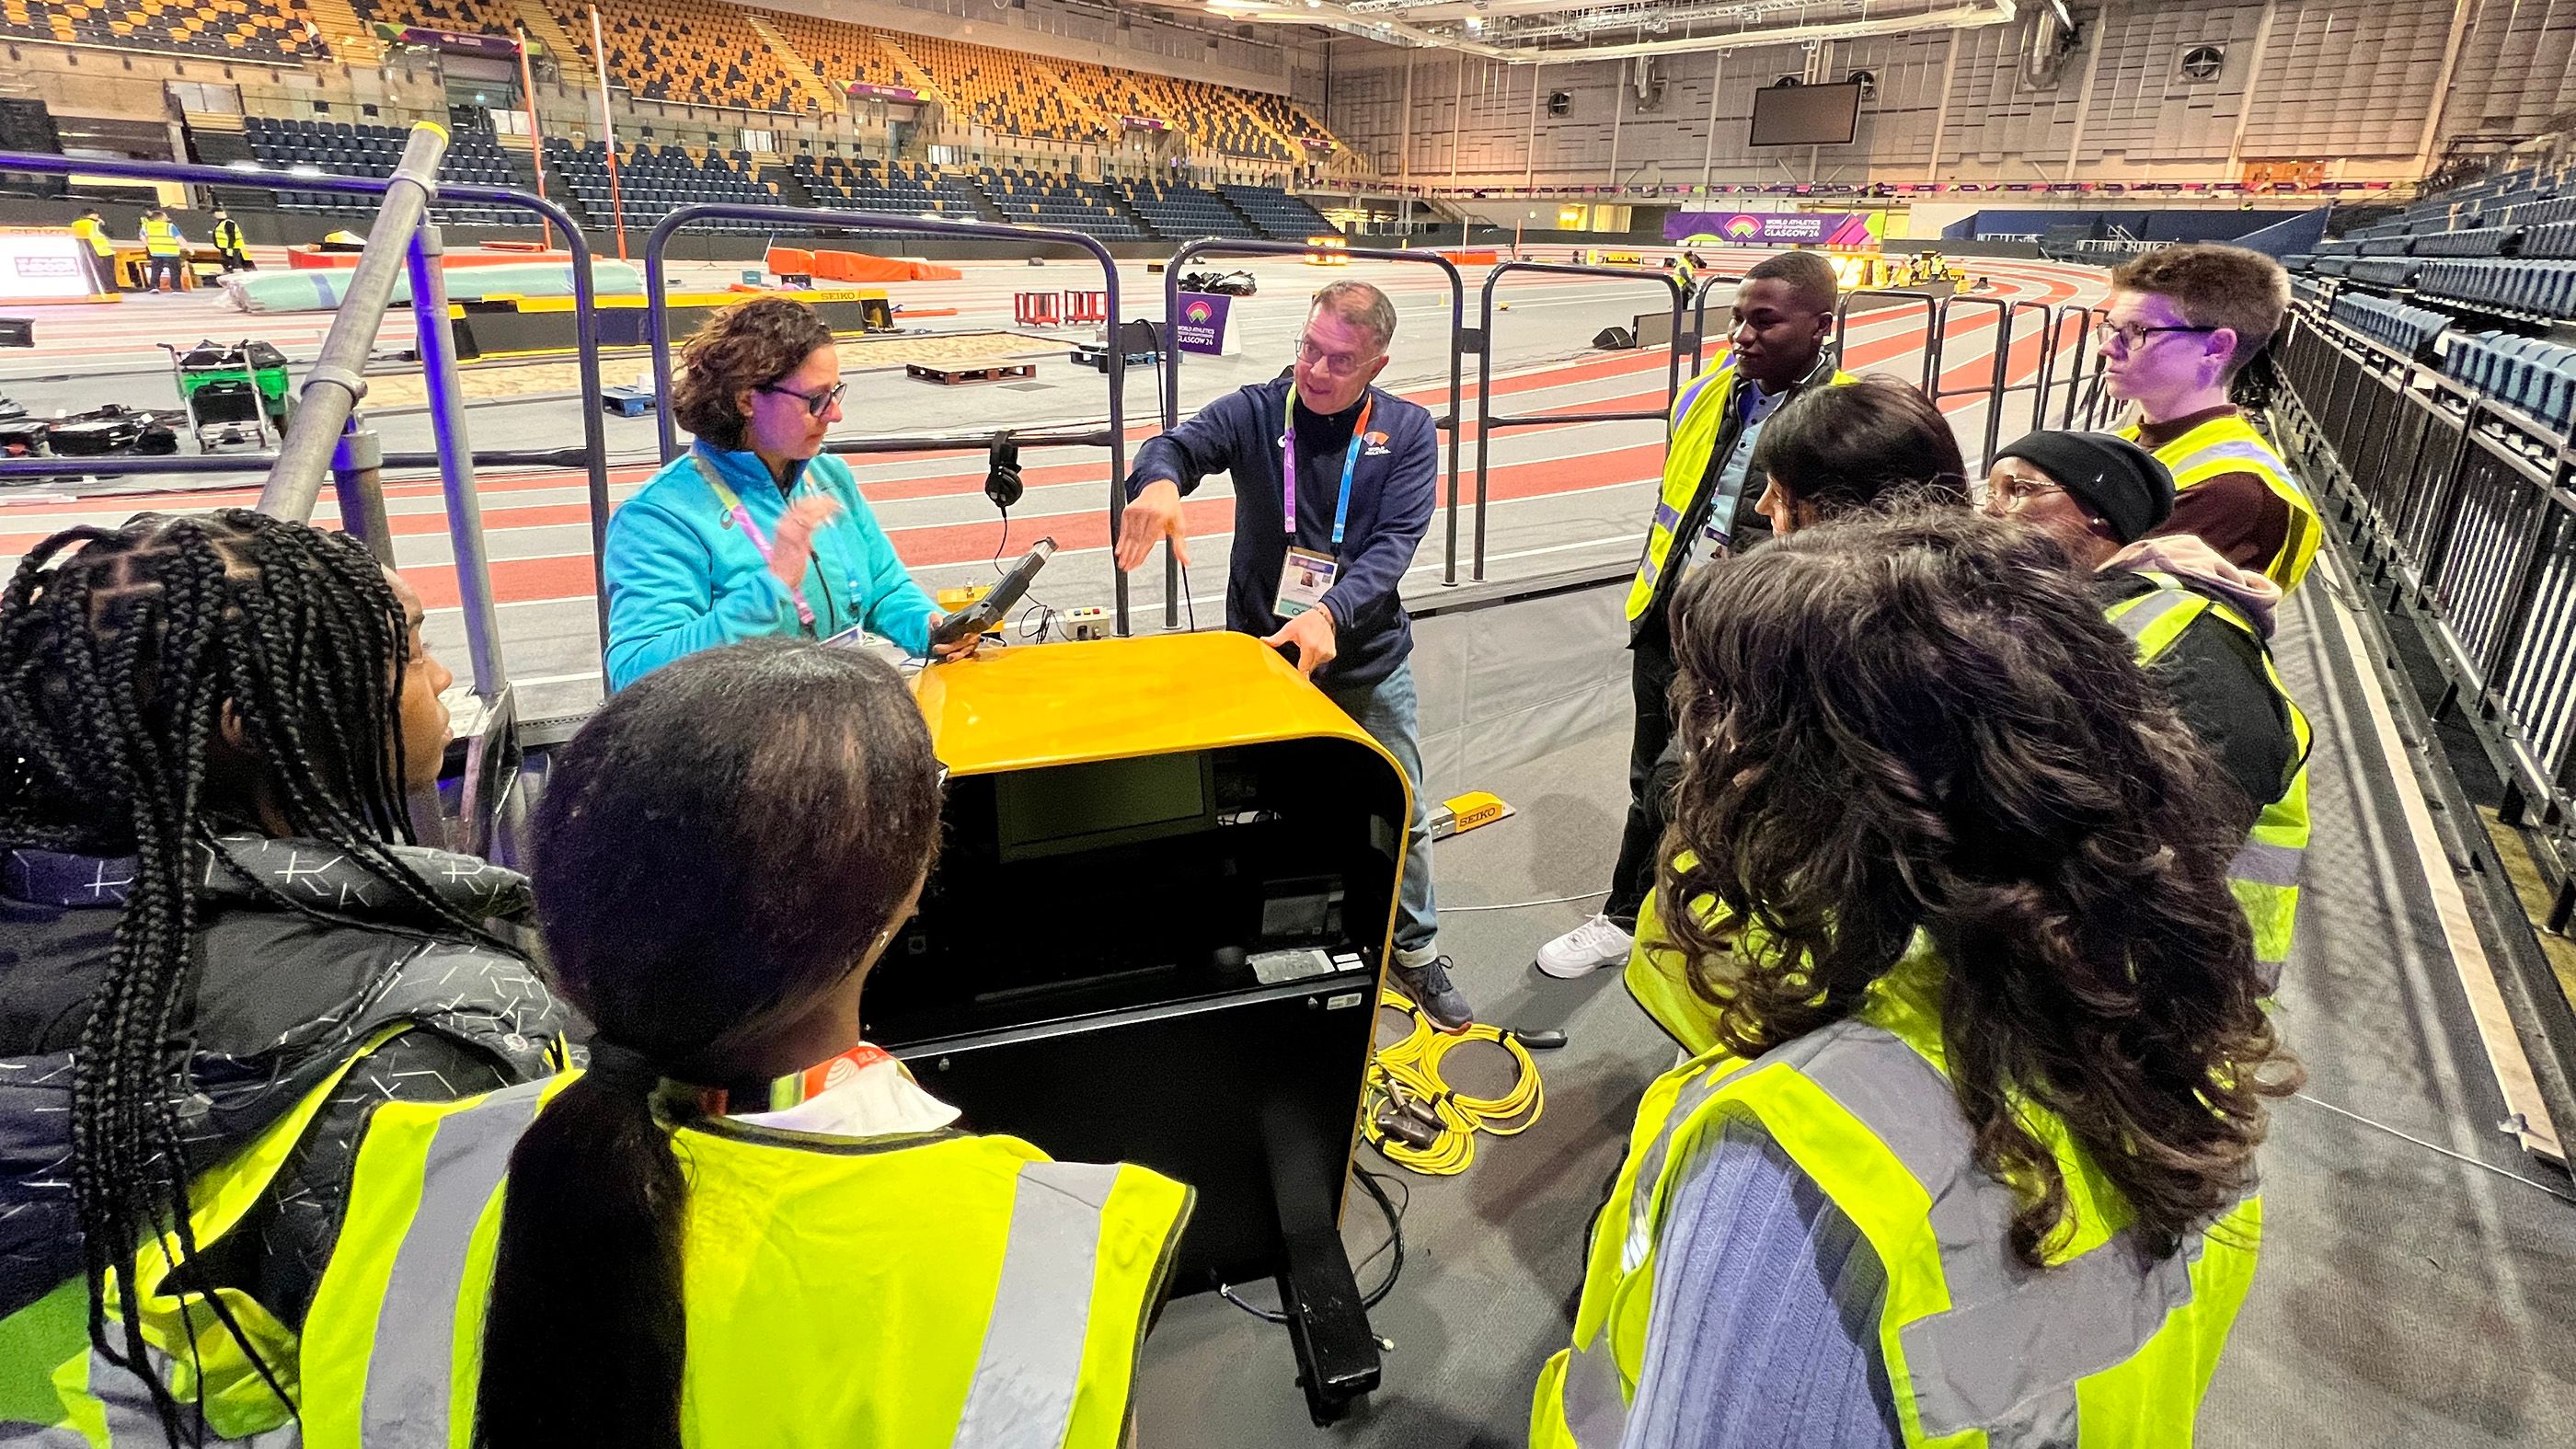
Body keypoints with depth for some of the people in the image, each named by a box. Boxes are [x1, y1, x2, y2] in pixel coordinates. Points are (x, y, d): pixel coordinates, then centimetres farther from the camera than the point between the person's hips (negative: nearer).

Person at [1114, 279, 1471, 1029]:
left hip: (1370, 664, 1)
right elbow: (1179, 443, -24)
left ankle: (1417, 952, 37)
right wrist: (1159, 478, -50)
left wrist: (1331, 612, -34)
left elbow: (1395, 543, -17)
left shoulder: (1407, 431, -6)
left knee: (1402, 817, 14)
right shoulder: (1257, 411, -7)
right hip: (1261, 655, 0)